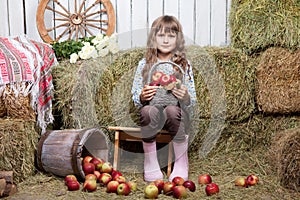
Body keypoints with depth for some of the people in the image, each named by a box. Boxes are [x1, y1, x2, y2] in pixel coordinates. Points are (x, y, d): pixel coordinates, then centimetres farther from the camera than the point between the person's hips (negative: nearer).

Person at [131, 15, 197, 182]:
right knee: (150, 111, -35)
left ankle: (181, 163, -15)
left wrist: (186, 97, -19)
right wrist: (142, 97, -14)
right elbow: (135, 97, 9)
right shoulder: (145, 64, 8)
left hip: (176, 113, 0)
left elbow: (192, 102, 4)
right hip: (152, 114, 0)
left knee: (172, 110, -35)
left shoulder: (184, 65, 7)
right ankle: (150, 163, -15)